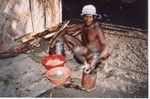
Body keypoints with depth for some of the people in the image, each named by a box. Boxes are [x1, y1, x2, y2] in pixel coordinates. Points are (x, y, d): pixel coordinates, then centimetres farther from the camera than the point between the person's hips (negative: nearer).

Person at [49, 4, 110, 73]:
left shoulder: (97, 29, -24)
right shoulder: (82, 24, -4)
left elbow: (106, 47, -30)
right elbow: (66, 30, 3)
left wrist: (96, 60, -43)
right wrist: (55, 40, -7)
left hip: (95, 55, -8)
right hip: (85, 51, 8)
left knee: (77, 49, -37)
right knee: (65, 36, 1)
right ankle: (84, 61, 0)